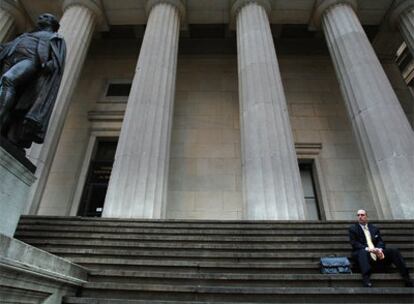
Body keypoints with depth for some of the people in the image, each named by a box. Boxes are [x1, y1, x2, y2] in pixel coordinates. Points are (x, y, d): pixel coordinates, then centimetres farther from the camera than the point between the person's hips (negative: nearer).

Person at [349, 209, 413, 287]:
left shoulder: (374, 228, 21)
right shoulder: (353, 228, 7)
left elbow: (380, 241, 11)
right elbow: (354, 243, -4)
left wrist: (379, 249, -12)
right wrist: (367, 249, -20)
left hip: (377, 254, 5)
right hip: (362, 253, -4)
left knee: (394, 251, -16)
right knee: (363, 252, -38)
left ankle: (408, 281, -16)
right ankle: (366, 282, -54)